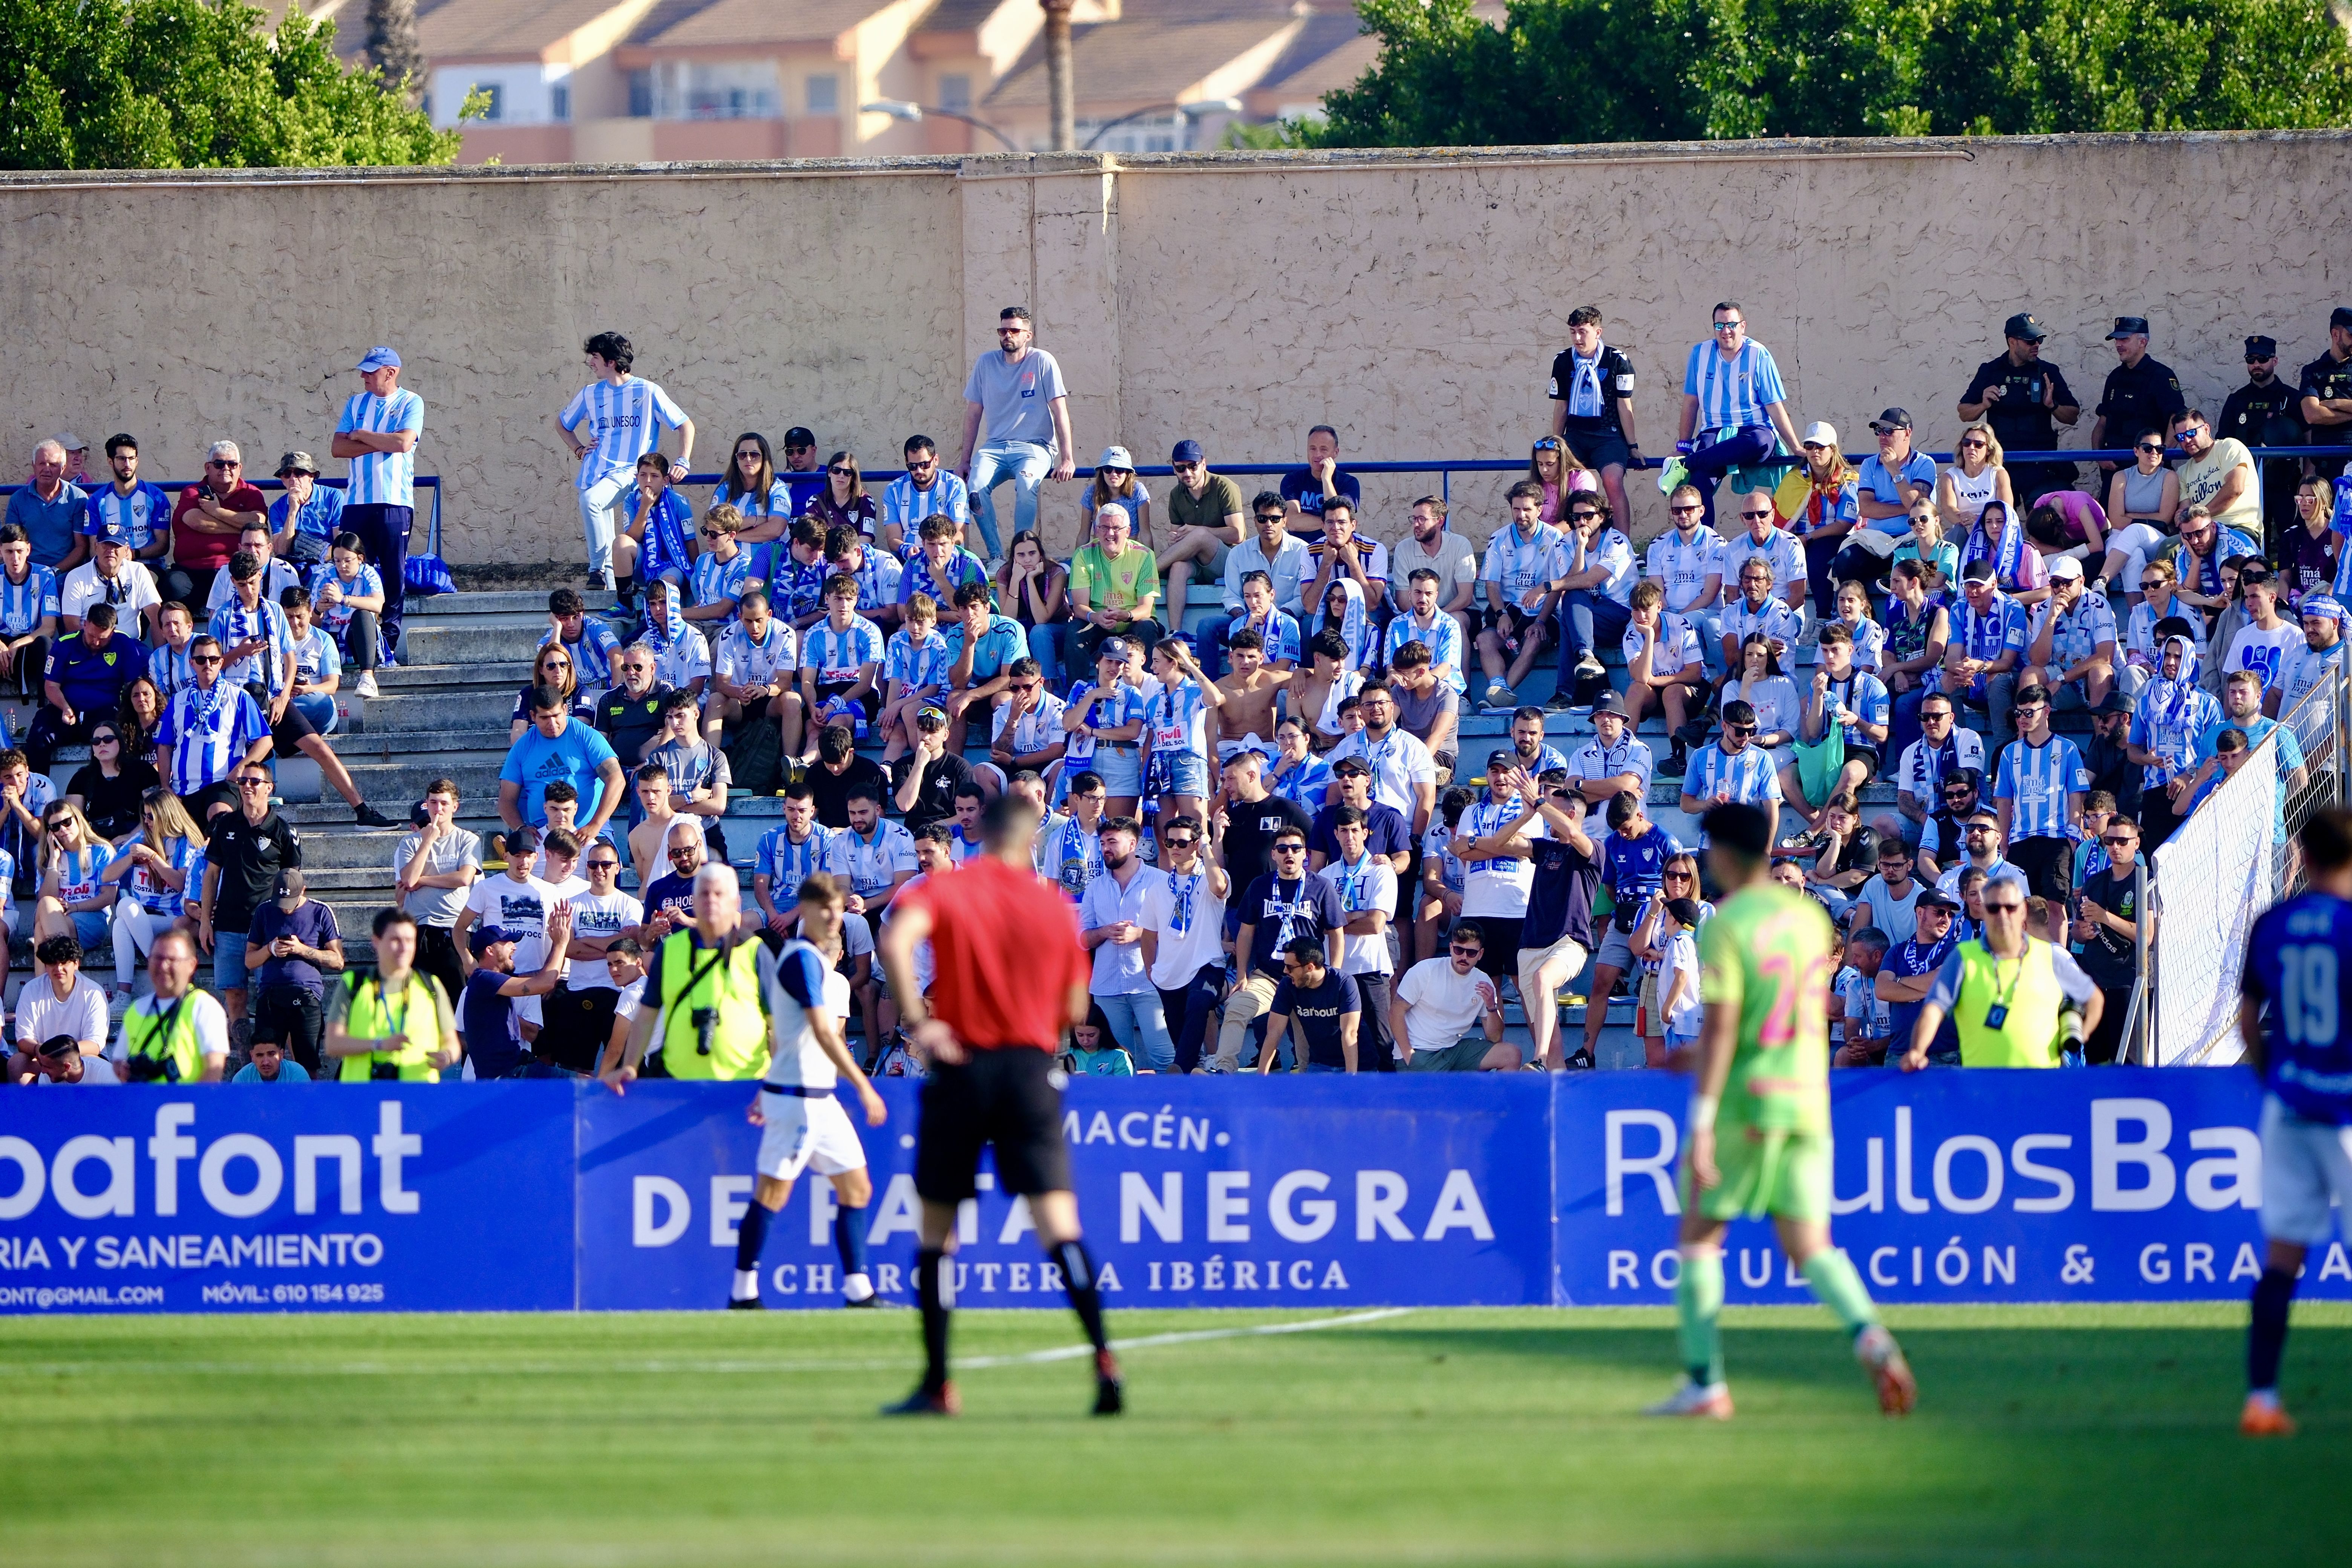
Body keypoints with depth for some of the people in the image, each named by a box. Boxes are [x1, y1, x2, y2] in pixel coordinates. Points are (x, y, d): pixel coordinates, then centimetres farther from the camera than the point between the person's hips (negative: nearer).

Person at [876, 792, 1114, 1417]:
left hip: (961, 1067, -1)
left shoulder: (945, 892, 0)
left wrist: (917, 1021, -15)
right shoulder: (1054, 906, 5)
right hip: (1031, 1072, 1)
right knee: (1057, 1222, -7)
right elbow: (1074, 1008, 10)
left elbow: (895, 942, -21)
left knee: (936, 1230, 12)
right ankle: (1103, 1358, -26)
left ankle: (937, 1384, 13)